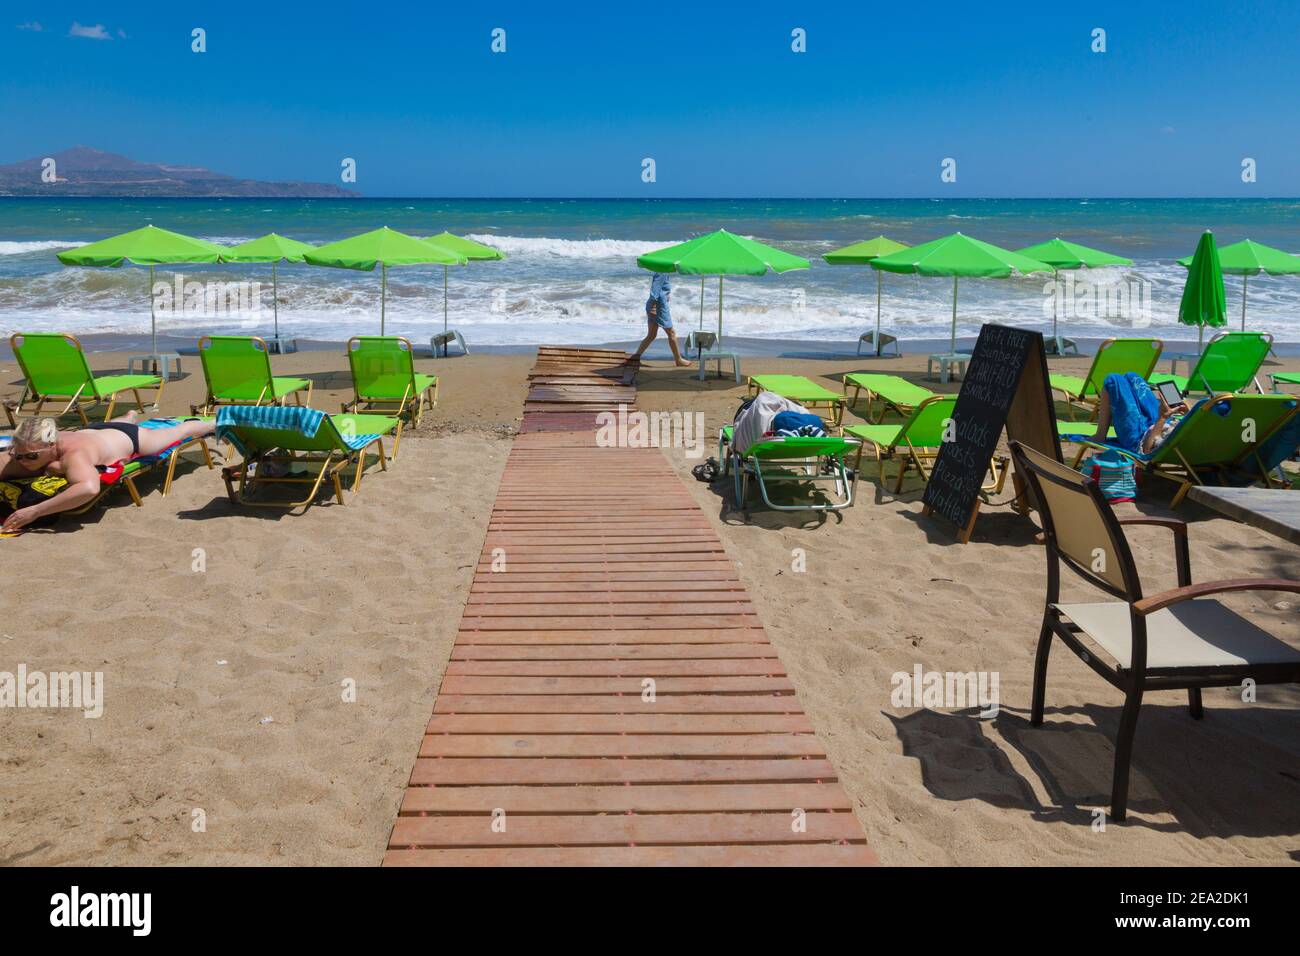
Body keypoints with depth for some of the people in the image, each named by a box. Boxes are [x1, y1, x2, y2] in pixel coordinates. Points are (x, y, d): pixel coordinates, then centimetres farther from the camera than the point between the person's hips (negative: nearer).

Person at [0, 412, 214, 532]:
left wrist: (34, 511, -73)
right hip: (95, 430, 6)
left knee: (179, 431, 27)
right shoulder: (29, 450, -36)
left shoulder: (72, 454, -54)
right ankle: (131, 415, 81)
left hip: (128, 437, -6)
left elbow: (89, 488, -74)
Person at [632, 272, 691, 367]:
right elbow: (655, 288, -23)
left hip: (655, 306, 10)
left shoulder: (664, 274, 14)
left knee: (651, 335, 10)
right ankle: (678, 360, 10)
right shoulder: (662, 273, -15)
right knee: (671, 334, 1)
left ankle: (636, 356, 8)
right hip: (659, 307, -10)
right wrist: (654, 305, -27)